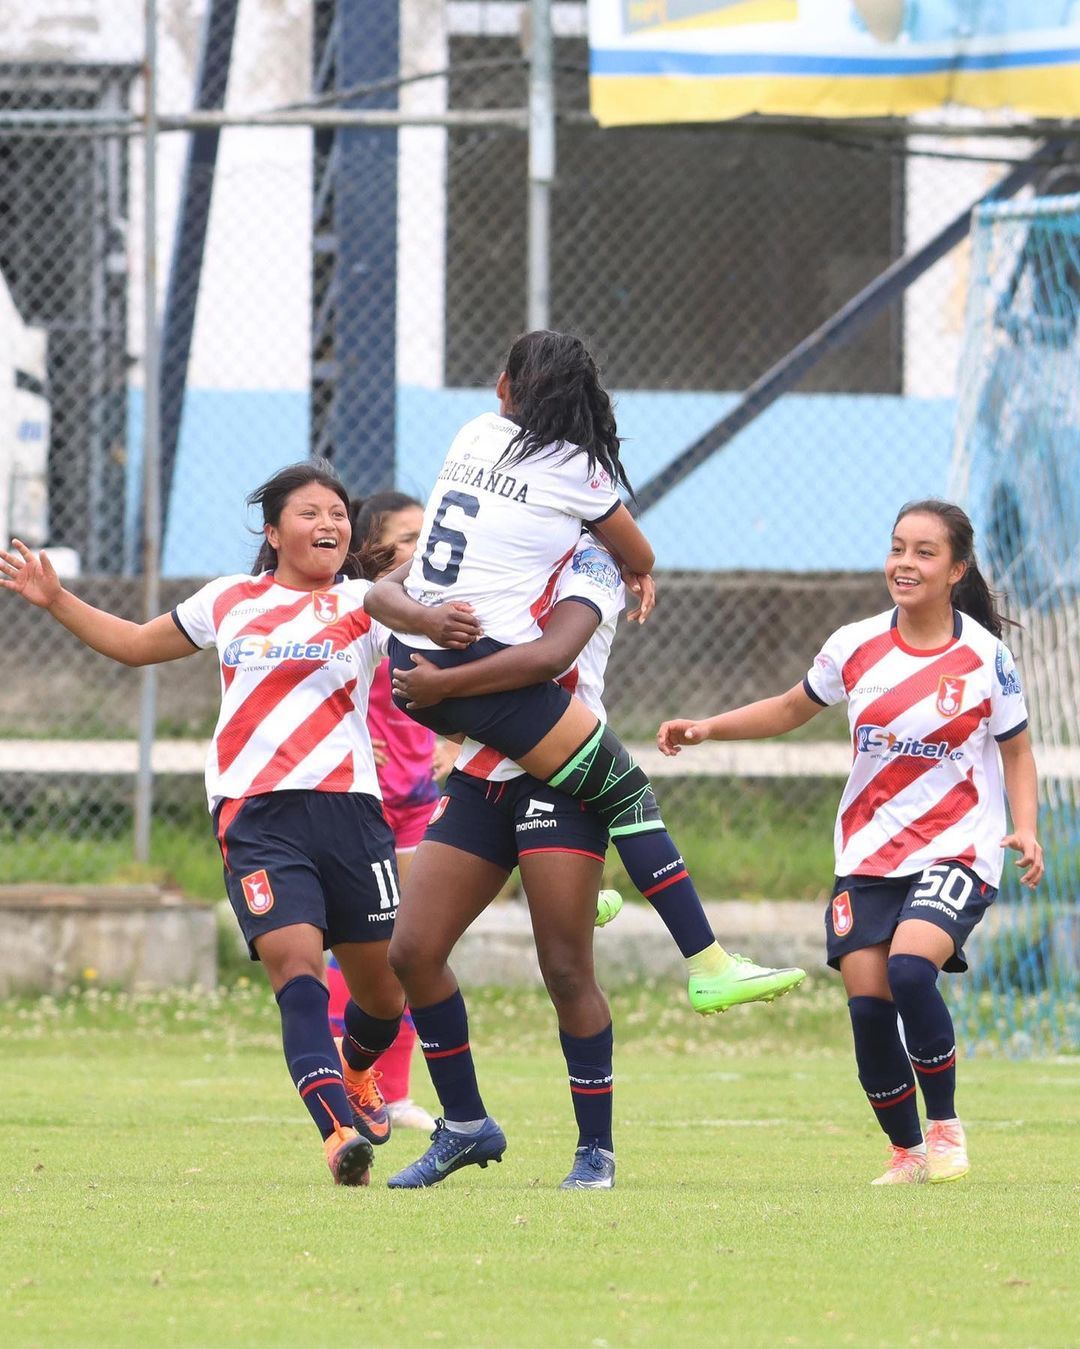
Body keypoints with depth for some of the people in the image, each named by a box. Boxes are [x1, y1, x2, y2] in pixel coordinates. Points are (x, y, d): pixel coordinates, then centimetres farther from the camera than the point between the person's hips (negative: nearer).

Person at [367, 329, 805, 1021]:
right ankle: (710, 968, -7)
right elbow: (639, 557, 14)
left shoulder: (474, 437, 12)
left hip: (412, 664, 7)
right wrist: (642, 575, 37)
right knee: (627, 792, -3)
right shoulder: (575, 468, -3)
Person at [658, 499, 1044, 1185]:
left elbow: (1017, 750, 5)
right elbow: (791, 709, 16)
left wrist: (1026, 829, -10)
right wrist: (707, 728, 5)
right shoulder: (857, 646, 1)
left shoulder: (984, 657, -6)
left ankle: (945, 1127, -8)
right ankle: (907, 1151, 14)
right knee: (868, 1005, -7)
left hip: (956, 851, -4)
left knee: (910, 968, -28)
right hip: (868, 856, 4)